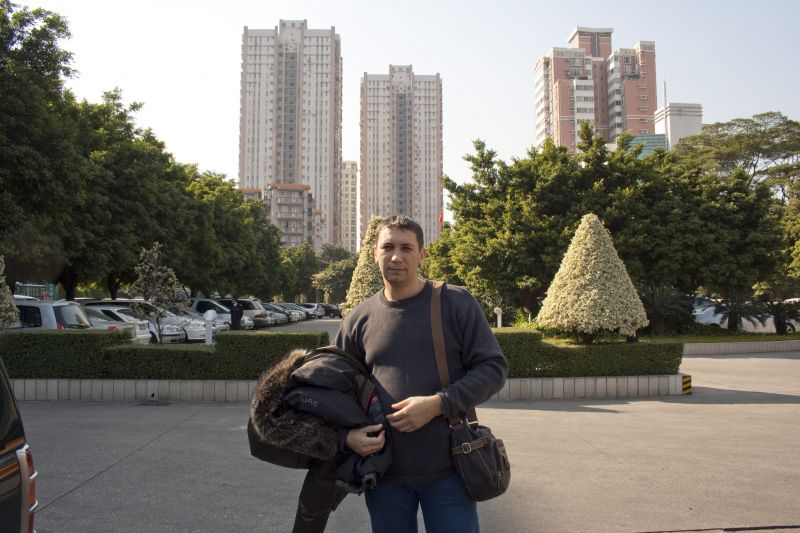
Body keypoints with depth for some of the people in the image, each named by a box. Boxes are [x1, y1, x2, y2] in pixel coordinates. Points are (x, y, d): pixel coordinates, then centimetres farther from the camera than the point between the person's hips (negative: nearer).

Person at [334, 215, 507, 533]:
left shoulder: (456, 303, -4)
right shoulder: (359, 319, 4)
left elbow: (493, 367, -6)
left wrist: (438, 404, -18)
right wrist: (346, 434, -8)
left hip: (447, 470, -2)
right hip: (384, 472, 3)